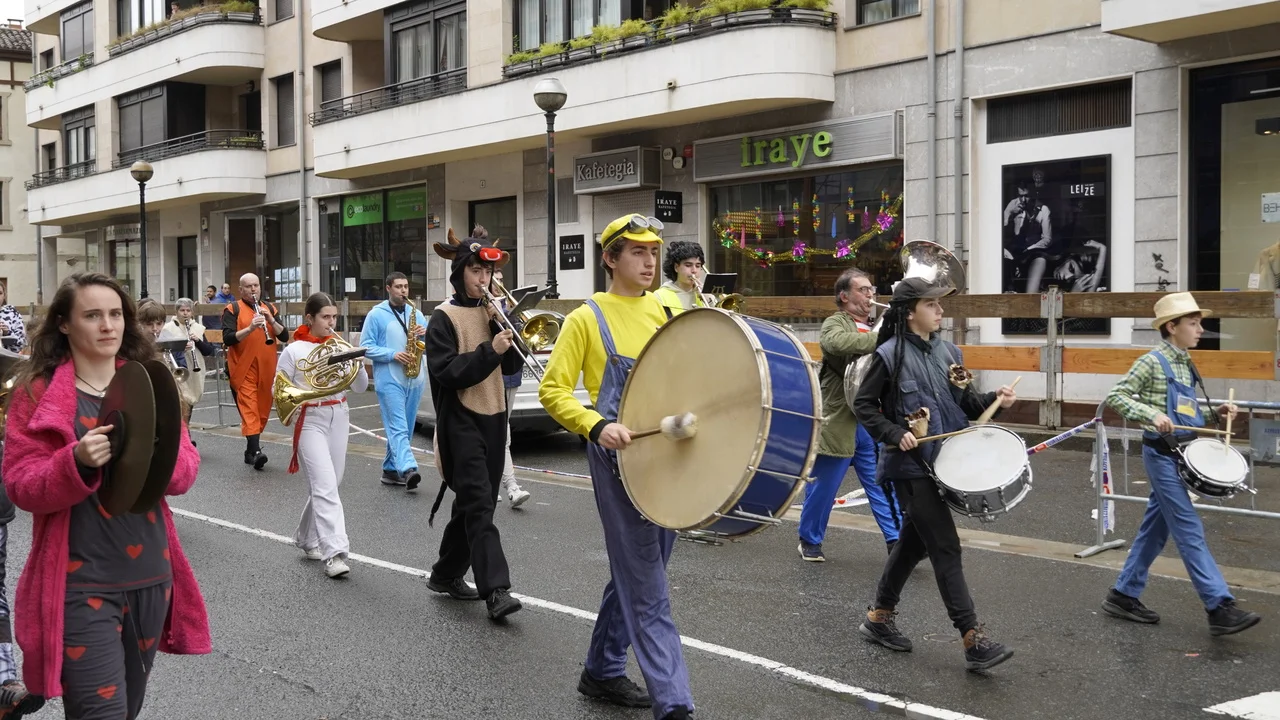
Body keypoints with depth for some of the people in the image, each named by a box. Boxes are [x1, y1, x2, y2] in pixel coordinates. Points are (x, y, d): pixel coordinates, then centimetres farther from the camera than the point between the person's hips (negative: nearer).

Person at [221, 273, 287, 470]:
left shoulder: (269, 308, 13)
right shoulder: (233, 310, 1)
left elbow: (284, 336, 5)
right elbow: (227, 339, -12)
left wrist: (270, 320, -11)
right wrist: (250, 328, -25)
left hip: (266, 370, 5)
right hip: (243, 370, -5)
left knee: (263, 411, 9)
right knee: (249, 410, -15)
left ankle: (250, 449, 22)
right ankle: (255, 451, -25)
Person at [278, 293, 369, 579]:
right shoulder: (294, 350, -5)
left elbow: (360, 387, 7)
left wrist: (358, 365, -12)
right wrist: (302, 392, -17)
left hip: (339, 417, 5)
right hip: (310, 420, -5)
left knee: (328, 484, 11)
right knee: (325, 486, -14)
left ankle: (307, 538, 31)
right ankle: (334, 552, -18)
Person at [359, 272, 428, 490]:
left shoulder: (416, 314, 16)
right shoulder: (376, 315, 2)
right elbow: (366, 346, -3)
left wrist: (426, 333, -6)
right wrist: (392, 354, -16)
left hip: (414, 380, 6)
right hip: (389, 380, -6)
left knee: (404, 428, 10)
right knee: (397, 427, -15)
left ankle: (391, 469, 19)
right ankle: (408, 470, -29)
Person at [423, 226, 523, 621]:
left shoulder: (491, 312, 13)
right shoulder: (444, 318, -6)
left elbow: (510, 365, 4)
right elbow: (446, 371, -17)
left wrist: (501, 323, -7)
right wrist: (490, 350, -24)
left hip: (493, 418, 7)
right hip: (461, 421, -7)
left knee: (474, 503, 13)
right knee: (479, 505, -13)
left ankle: (446, 574, 27)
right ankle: (496, 589, -18)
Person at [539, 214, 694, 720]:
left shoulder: (665, 311, 11)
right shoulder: (588, 318, -4)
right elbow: (554, 391, -7)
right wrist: (597, 426, -23)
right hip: (619, 457, -6)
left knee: (636, 573, 16)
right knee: (647, 589, -7)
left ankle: (602, 671, 32)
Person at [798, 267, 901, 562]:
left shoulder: (875, 328, 18)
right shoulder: (835, 324, -4)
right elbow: (837, 342, -29)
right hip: (839, 424, -5)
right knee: (823, 488, 7)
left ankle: (896, 541, 5)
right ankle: (810, 541, 23)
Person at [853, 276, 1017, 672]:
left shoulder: (948, 352, 8)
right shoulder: (890, 354, -10)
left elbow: (965, 401, 14)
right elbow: (863, 405, -6)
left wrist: (993, 399, -5)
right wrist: (894, 434, -18)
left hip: (942, 462, 7)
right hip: (911, 466, -7)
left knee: (913, 541, 16)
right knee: (945, 548, -9)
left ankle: (879, 617, 32)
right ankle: (974, 641, -9)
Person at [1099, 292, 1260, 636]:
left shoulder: (1185, 364, 12)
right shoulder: (1153, 362, -12)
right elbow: (1115, 396, -16)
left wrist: (1216, 413, 3)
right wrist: (1151, 414, -28)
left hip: (1180, 455, 9)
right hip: (1162, 455, -8)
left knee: (1155, 529, 12)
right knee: (1190, 530, -8)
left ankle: (1124, 595, 21)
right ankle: (1220, 608, -8)